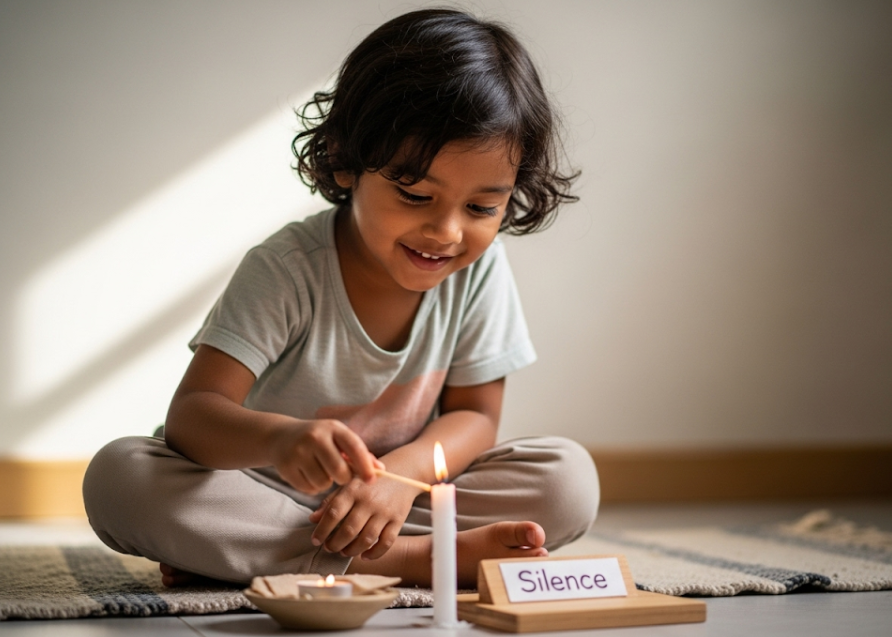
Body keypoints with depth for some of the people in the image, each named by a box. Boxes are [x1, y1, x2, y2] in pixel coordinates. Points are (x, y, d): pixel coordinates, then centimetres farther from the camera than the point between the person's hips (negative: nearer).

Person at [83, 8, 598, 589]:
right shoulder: (288, 270, -20)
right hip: (270, 490, -2)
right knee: (118, 477, -29)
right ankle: (409, 557, -28)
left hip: (396, 496, 3)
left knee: (569, 479, -19)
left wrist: (402, 470, -28)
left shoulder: (480, 266, -10)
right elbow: (191, 414, -26)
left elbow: (474, 416, -5)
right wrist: (279, 436, -50)